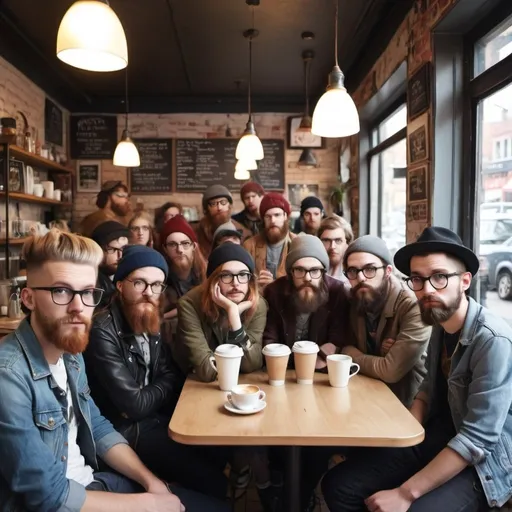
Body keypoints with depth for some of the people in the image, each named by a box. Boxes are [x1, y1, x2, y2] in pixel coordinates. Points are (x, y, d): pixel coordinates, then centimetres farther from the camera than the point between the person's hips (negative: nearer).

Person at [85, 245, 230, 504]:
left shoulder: (149, 322, 2)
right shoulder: (103, 332, -25)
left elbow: (171, 376, 5)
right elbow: (134, 405, -23)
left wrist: (152, 393, -16)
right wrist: (163, 388, -4)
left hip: (156, 417, 8)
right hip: (127, 431, -8)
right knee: (214, 481, -12)